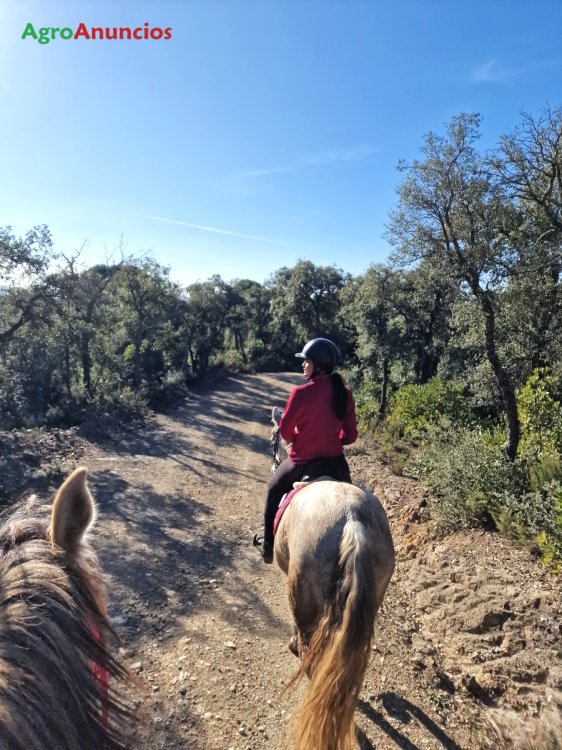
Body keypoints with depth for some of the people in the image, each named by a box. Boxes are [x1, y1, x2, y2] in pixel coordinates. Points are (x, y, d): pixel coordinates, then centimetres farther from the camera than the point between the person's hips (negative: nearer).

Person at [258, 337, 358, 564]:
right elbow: (350, 436, 0)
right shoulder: (345, 394, -5)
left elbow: (285, 430, -11)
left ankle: (268, 546, 34)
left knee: (274, 490, 24)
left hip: (303, 462, -3)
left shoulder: (301, 392, -21)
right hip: (335, 463, 4)